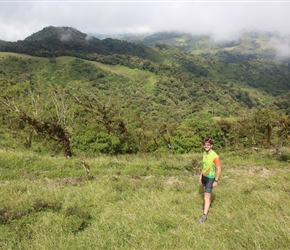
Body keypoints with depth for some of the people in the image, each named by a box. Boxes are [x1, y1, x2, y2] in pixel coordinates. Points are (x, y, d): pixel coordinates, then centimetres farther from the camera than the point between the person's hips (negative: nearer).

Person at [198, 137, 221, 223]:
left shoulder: (215, 156, -25)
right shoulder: (205, 153, -2)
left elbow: (219, 169, -19)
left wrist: (216, 181, -17)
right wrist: (201, 176, 15)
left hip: (210, 178, -7)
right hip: (204, 176, 7)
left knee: (207, 196, -7)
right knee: (206, 191, 26)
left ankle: (205, 215, -2)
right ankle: (207, 204, 49)